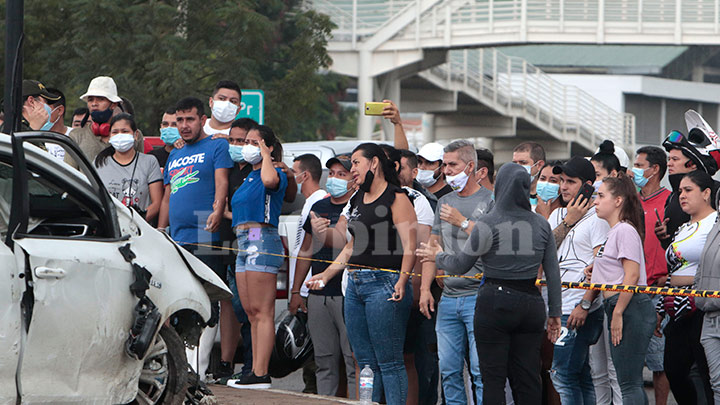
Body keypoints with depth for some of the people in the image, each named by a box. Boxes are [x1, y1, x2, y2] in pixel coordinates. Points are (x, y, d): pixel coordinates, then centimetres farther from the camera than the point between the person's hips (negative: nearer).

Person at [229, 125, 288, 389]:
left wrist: (265, 153, -16)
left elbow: (269, 180, -31)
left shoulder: (276, 173, -5)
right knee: (251, 312, 8)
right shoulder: (249, 176, 23)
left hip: (262, 240, -10)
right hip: (243, 242, 10)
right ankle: (254, 373, 9)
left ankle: (261, 374, -14)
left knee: (262, 311, -11)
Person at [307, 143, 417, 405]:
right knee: (366, 363, 7)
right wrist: (326, 275, 25)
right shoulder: (357, 200, 19)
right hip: (355, 285, 8)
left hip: (383, 284, -8)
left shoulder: (396, 198, -6)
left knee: (388, 363, -9)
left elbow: (409, 246, -14)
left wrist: (402, 280, -26)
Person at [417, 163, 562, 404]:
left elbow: (461, 265, -1)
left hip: (495, 304, -4)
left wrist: (438, 257, 19)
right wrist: (555, 313, 14)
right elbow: (553, 273, 6)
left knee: (493, 378, 1)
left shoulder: (488, 224, -10)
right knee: (527, 379, 8)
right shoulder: (541, 225, 3)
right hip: (531, 302, 4)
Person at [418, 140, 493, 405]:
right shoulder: (445, 203, 17)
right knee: (449, 370, 6)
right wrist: (425, 288, 10)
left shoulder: (490, 201, -3)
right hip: (448, 298, 7)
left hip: (478, 296, -7)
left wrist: (462, 222, -12)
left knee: (481, 370, -10)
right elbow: (434, 246, 19)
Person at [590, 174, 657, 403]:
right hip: (617, 308, 11)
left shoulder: (625, 231, -10)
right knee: (632, 383, 10)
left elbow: (632, 275, -18)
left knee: (629, 384, -12)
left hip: (631, 307, -11)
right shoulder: (614, 232, 21)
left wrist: (618, 312, -19)